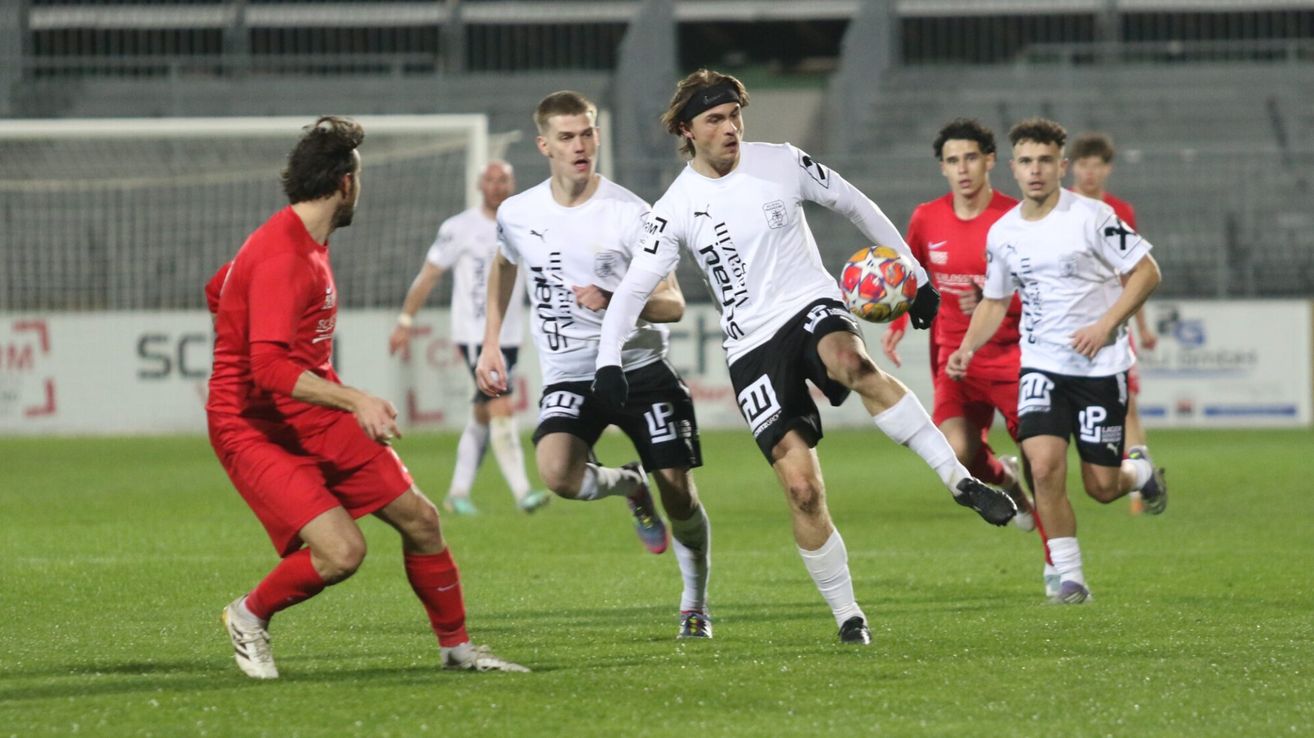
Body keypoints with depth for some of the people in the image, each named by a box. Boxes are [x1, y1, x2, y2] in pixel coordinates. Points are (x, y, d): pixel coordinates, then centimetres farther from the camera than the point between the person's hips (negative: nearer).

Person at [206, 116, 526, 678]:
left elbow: (221, 289, 26)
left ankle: (456, 647, 24)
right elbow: (270, 367, -31)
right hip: (256, 429, -10)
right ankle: (249, 616, 5)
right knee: (341, 552, -22)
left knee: (419, 518, 7)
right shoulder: (282, 258, -23)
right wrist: (355, 400, -37)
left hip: (312, 420, 10)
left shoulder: (308, 245, 9)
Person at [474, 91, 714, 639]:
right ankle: (628, 486, 9)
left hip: (639, 367, -1)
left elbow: (672, 305, -9)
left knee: (678, 492, -3)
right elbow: (503, 266, 25)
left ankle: (695, 607, 25)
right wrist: (490, 345, 19)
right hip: (568, 376, 2)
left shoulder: (629, 214, -10)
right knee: (557, 473, -27)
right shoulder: (517, 215, 0)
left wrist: (614, 302, -28)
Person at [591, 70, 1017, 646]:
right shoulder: (676, 209, -1)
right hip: (753, 346, 1)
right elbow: (634, 287, 0)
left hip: (813, 307, 0)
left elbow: (856, 206, 13)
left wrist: (913, 274, 14)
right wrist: (608, 361, -14)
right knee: (801, 487, -10)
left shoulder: (781, 163, 2)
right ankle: (846, 615, 2)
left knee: (853, 364, -39)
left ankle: (960, 480, -37)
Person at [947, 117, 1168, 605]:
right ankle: (1067, 575, -5)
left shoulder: (1092, 217, -11)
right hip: (1041, 364, 3)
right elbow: (994, 300, 17)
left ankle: (1141, 474, 38)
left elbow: (1146, 272, -7)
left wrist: (1105, 325, -17)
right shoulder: (1002, 234, 4)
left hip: (1100, 364, -3)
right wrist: (968, 346, 0)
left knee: (1101, 486, 0)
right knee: (1044, 464, -19)